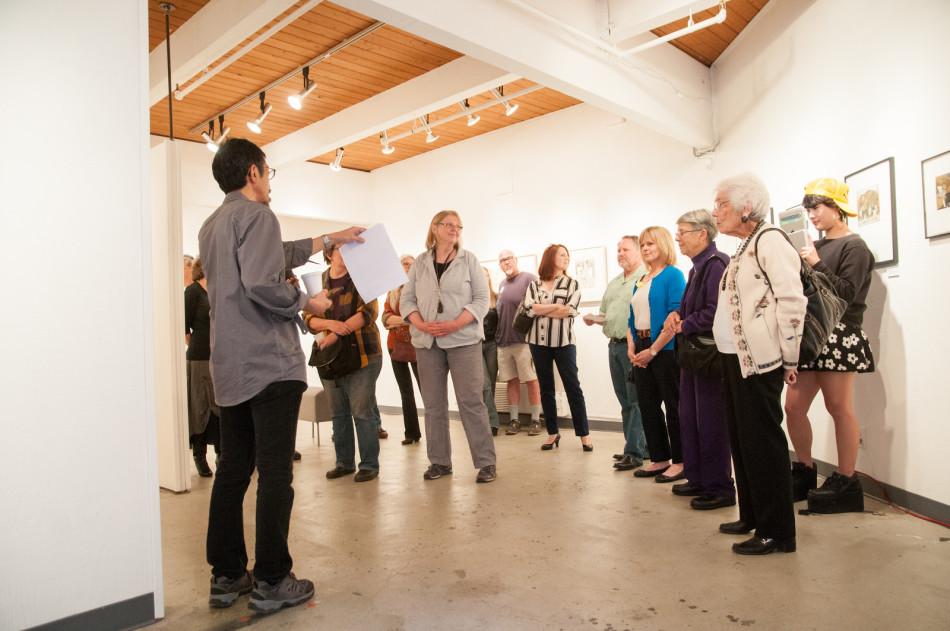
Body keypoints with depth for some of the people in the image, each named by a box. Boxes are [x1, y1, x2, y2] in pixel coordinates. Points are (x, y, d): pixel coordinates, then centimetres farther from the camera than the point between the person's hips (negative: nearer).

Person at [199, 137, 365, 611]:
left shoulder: (212, 225, 18)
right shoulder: (256, 215, -9)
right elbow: (262, 284, -22)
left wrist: (328, 240, 30)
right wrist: (307, 303, -6)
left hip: (230, 368, 9)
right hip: (270, 363, -9)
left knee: (232, 471, 12)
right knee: (275, 474, -2)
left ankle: (226, 576, 20)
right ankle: (271, 581, 4)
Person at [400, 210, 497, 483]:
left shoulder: (469, 259, 2)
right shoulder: (419, 262, 8)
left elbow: (481, 299, -3)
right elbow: (406, 300, 6)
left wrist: (455, 325, -16)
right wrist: (421, 325, -13)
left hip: (463, 339, -3)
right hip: (427, 342, 3)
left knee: (471, 401, -4)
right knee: (433, 404, 7)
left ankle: (486, 462, 4)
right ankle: (439, 461, 17)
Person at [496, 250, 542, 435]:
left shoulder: (529, 278, -5)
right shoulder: (502, 285, 17)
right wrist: (498, 335, 17)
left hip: (524, 339, -6)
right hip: (504, 340, 6)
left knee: (531, 380, 0)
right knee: (511, 381, 9)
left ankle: (536, 420, 8)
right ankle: (514, 420, 15)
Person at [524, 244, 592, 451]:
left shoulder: (572, 284, 7)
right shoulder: (534, 285, 9)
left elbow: (569, 311, -9)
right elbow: (530, 308, -8)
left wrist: (542, 309, -4)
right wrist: (557, 306, -9)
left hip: (563, 341, -2)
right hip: (539, 341, 2)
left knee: (573, 387, -2)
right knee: (546, 388, 7)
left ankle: (584, 434, 4)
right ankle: (552, 433, 17)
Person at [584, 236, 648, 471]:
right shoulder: (614, 283, 20)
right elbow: (604, 313, 25)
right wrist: (594, 319, 5)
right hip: (614, 345, 8)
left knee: (635, 400, -4)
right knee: (625, 400, 12)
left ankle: (634, 452, 2)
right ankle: (638, 446, 22)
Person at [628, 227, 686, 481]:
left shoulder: (673, 275, -8)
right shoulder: (641, 281, 15)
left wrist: (653, 350, -17)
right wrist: (631, 348, 3)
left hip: (665, 349, -8)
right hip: (642, 351, 8)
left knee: (674, 406, 2)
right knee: (647, 405, 11)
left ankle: (680, 461, 13)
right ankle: (659, 459, 23)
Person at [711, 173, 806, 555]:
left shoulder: (769, 240, -11)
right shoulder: (744, 247, 17)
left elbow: (792, 300, -17)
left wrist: (789, 359, -15)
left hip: (759, 359, -9)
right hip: (736, 357, 9)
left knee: (762, 442, -3)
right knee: (742, 439, 15)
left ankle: (776, 531, 9)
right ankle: (752, 516, 29)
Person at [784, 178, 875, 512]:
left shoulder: (854, 246, -4)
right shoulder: (817, 246, 15)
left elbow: (847, 293, -14)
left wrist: (816, 264, -14)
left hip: (839, 337, -7)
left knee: (839, 408, -1)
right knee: (793, 406, 6)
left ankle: (846, 482, 11)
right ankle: (805, 472, 22)